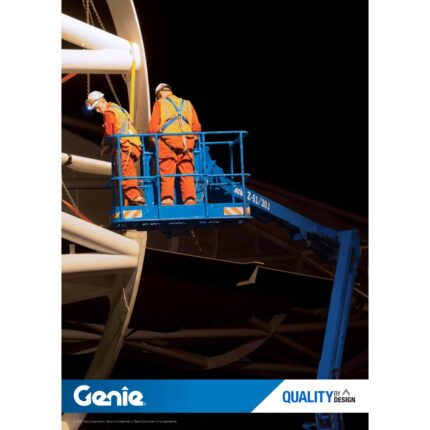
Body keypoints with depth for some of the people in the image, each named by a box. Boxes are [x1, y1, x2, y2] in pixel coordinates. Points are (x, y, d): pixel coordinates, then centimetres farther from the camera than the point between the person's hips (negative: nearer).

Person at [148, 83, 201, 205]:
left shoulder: (159, 104, 15)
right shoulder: (187, 104, 24)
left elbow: (152, 128, 5)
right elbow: (197, 127, 14)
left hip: (167, 141, -2)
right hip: (186, 142, 2)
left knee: (167, 173, -5)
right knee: (187, 174, 2)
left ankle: (167, 199, -17)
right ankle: (190, 199, -8)